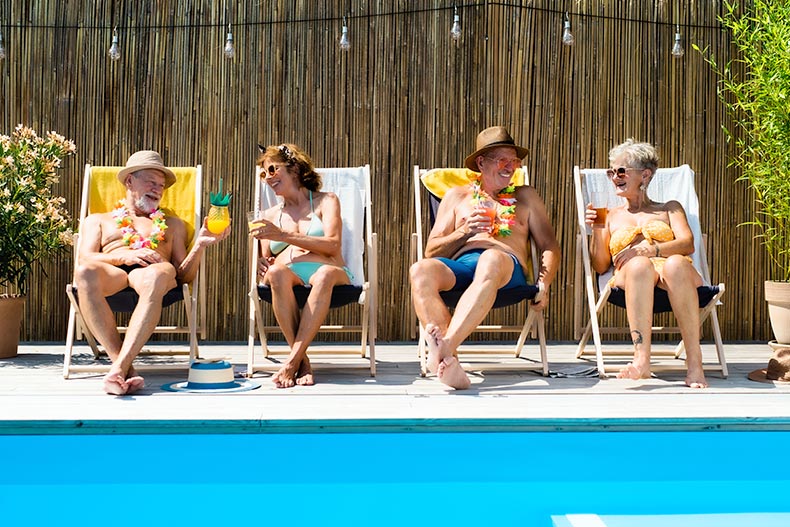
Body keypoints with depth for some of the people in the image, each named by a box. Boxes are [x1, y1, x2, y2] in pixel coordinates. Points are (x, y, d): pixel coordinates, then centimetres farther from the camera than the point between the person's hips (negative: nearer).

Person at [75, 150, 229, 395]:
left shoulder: (172, 224, 35)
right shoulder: (97, 220, 32)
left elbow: (184, 276, 21)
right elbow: (85, 259, 10)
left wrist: (199, 245, 4)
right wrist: (125, 256, -8)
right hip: (112, 274, 0)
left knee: (160, 272, -41)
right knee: (83, 272, -39)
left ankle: (120, 367, -50)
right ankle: (126, 368, -42)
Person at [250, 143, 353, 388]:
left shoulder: (325, 201, 16)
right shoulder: (270, 215, 28)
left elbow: (333, 245, -1)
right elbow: (266, 261, 20)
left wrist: (284, 235, -9)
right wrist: (261, 267, -6)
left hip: (326, 271, -2)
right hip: (288, 277, 2)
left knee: (325, 275, -39)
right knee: (276, 273, -36)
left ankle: (293, 359, -41)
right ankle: (303, 362, -37)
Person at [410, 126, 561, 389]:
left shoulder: (525, 197, 29)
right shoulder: (457, 195, 28)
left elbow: (550, 246, 20)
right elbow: (431, 251, 20)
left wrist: (544, 283, -1)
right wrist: (465, 232, 0)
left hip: (508, 265, -1)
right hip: (459, 265, 1)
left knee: (491, 260, -41)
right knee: (420, 270, -35)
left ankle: (445, 347, -53)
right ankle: (448, 362, -49)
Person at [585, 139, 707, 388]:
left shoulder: (670, 208, 28)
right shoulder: (611, 216, 30)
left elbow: (687, 244, 7)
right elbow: (600, 266, 19)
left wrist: (650, 249, -10)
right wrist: (597, 231, 3)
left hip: (673, 274, 0)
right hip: (630, 276, 0)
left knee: (676, 264, -39)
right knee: (638, 264, -39)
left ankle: (694, 362, -43)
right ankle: (642, 361, -54)